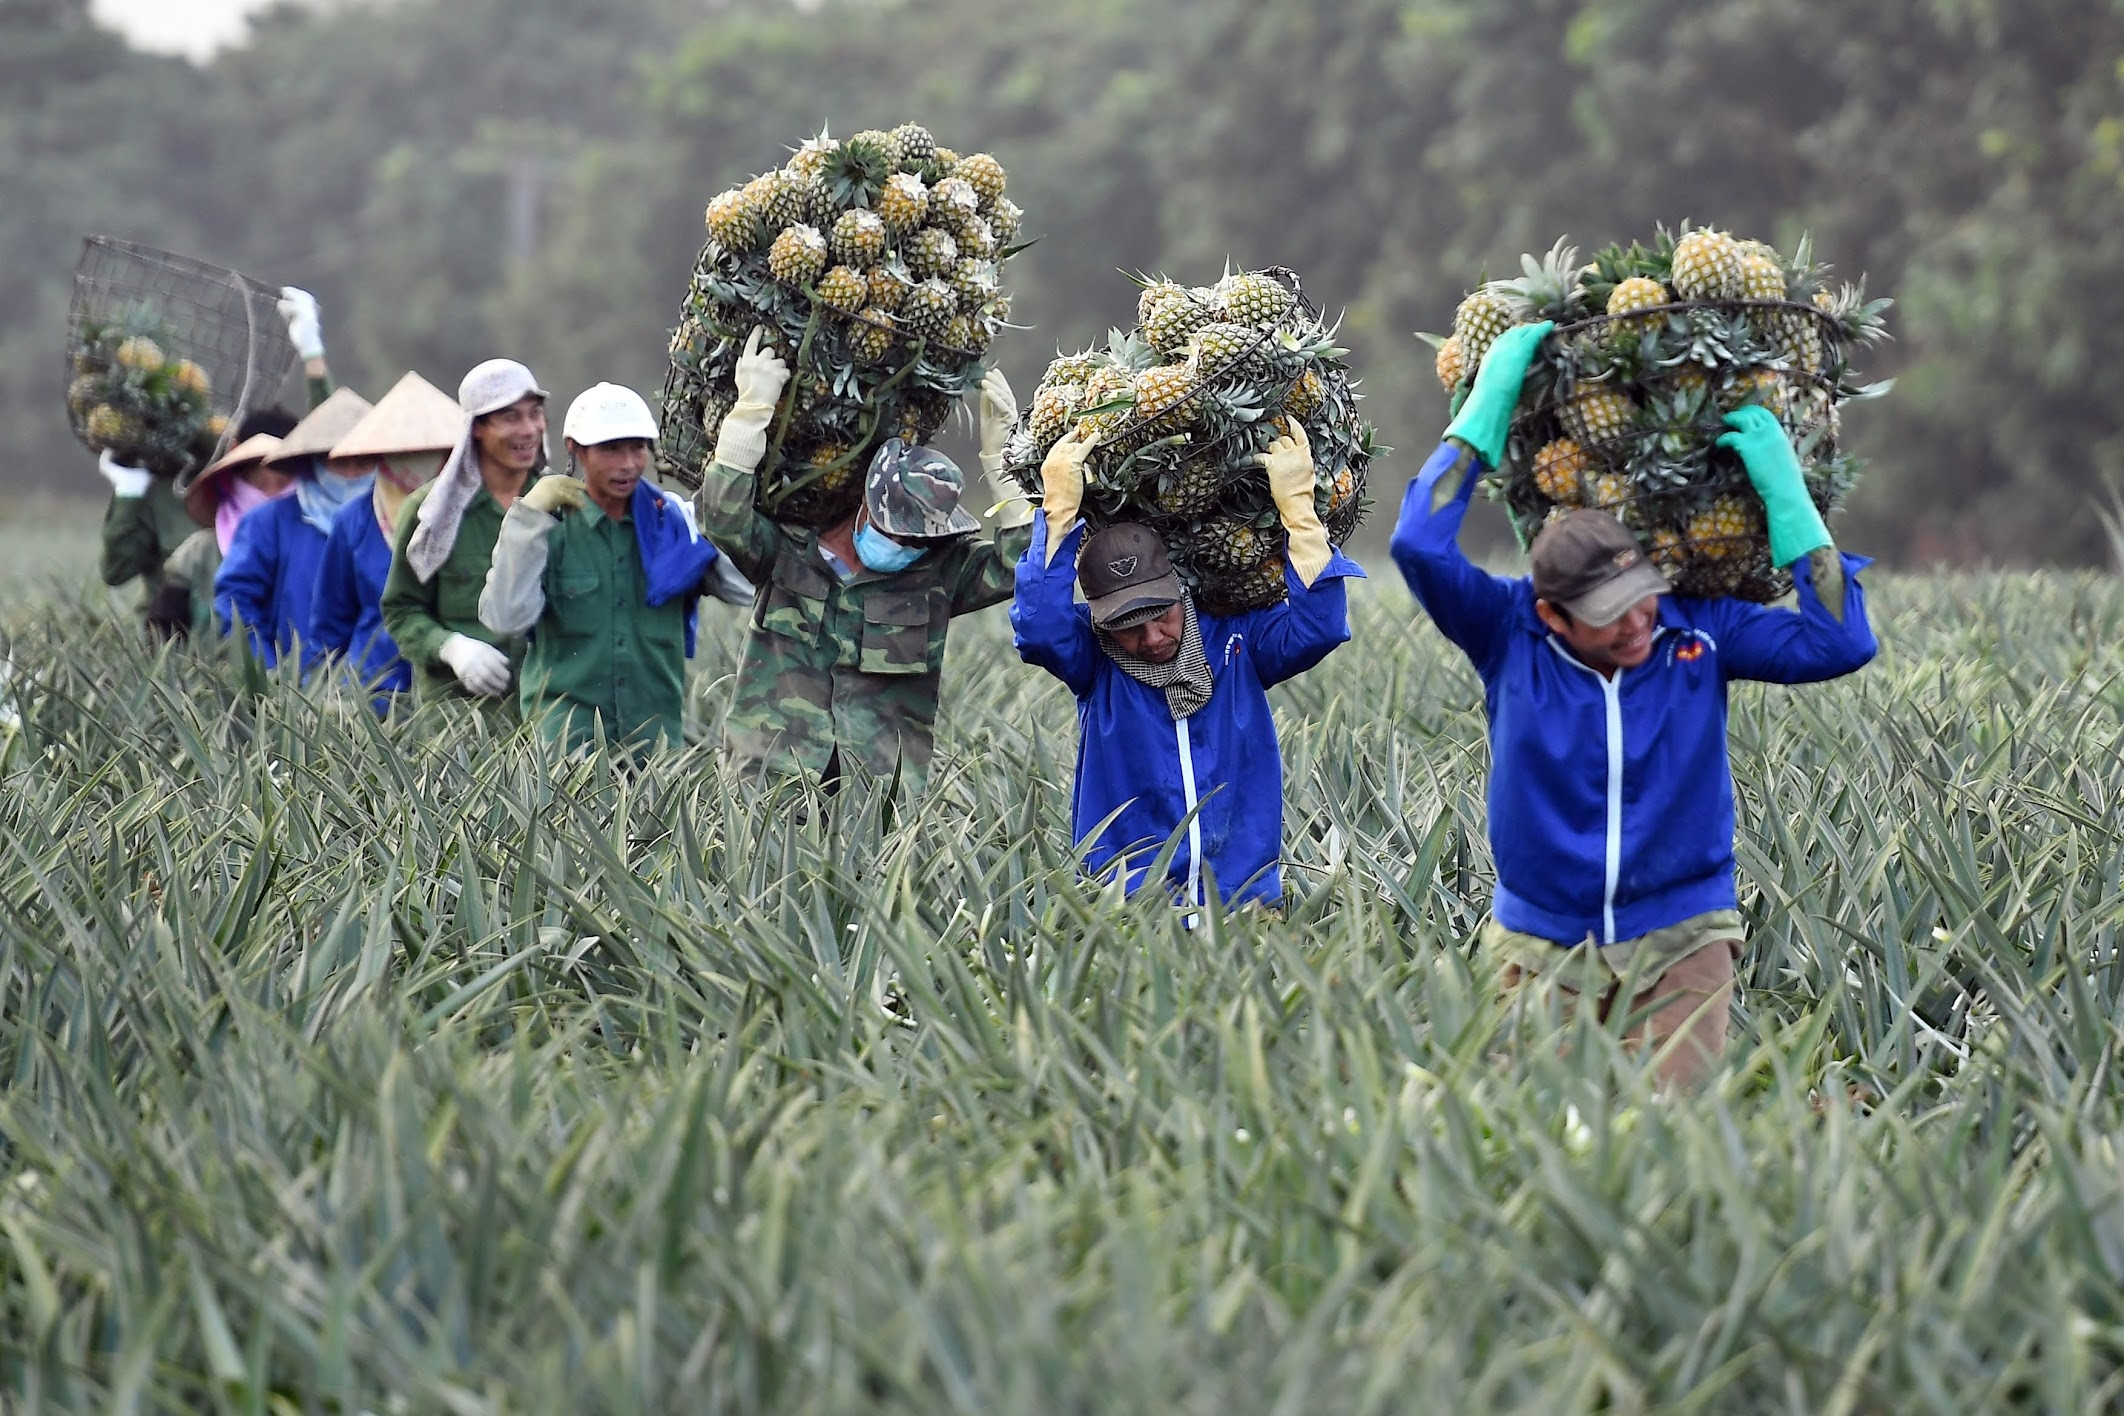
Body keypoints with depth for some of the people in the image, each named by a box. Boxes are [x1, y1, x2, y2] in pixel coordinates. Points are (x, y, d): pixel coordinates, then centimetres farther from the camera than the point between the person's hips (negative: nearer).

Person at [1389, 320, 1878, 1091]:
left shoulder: (1700, 626, -3)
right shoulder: (1510, 635, -7)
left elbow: (1839, 643, -8)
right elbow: (1419, 546, -20)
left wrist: (1784, 490, -11)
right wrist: (1487, 404, -15)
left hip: (1680, 938, 0)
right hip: (1542, 946, 0)